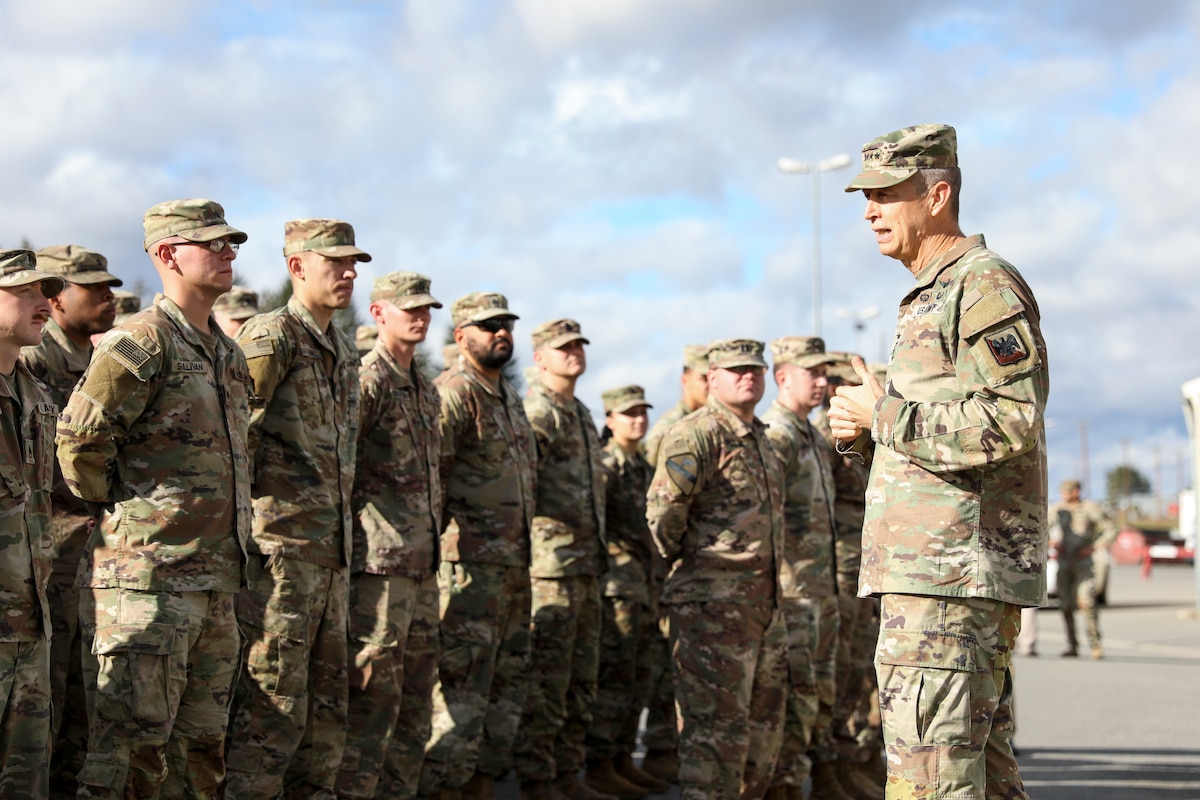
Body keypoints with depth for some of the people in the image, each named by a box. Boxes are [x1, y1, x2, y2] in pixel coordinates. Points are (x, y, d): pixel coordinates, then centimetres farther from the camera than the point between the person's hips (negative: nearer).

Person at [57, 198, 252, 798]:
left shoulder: (228, 354, 16)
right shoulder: (141, 343, -12)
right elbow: (79, 438, -16)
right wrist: (114, 510, -5)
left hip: (216, 584, 9)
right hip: (146, 581, -8)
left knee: (202, 750, 12)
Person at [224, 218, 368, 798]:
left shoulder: (344, 353, 17)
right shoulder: (271, 337, -10)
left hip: (332, 553, 9)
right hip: (281, 549, -9)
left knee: (327, 703, 12)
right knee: (272, 706, -7)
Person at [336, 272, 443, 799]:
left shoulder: (426, 390, 18)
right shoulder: (367, 381, -9)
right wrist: (349, 541, -13)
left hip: (423, 563, 9)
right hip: (379, 563, -9)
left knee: (416, 697, 12)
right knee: (374, 696, -8)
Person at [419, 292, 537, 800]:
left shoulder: (510, 398, 19)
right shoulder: (453, 394, -10)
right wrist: (433, 546, -19)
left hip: (514, 568, 9)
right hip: (469, 565, -9)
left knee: (507, 689, 12)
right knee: (461, 693, -9)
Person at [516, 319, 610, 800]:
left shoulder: (581, 415, 19)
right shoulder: (537, 412, -10)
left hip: (588, 565, 9)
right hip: (551, 564, -9)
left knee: (581, 681, 13)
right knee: (546, 682, -6)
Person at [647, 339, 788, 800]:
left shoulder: (760, 438, 17)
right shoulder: (697, 434, -12)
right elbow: (663, 510, -22)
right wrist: (679, 560, -7)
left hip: (766, 602, 9)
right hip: (714, 605, -9)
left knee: (764, 726, 14)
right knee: (718, 727, -8)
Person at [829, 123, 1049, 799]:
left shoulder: (985, 285, -9)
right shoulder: (935, 295, 24)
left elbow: (1008, 425, -20)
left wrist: (884, 413, -12)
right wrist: (865, 433, 9)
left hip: (951, 568, -11)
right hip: (936, 568, 11)